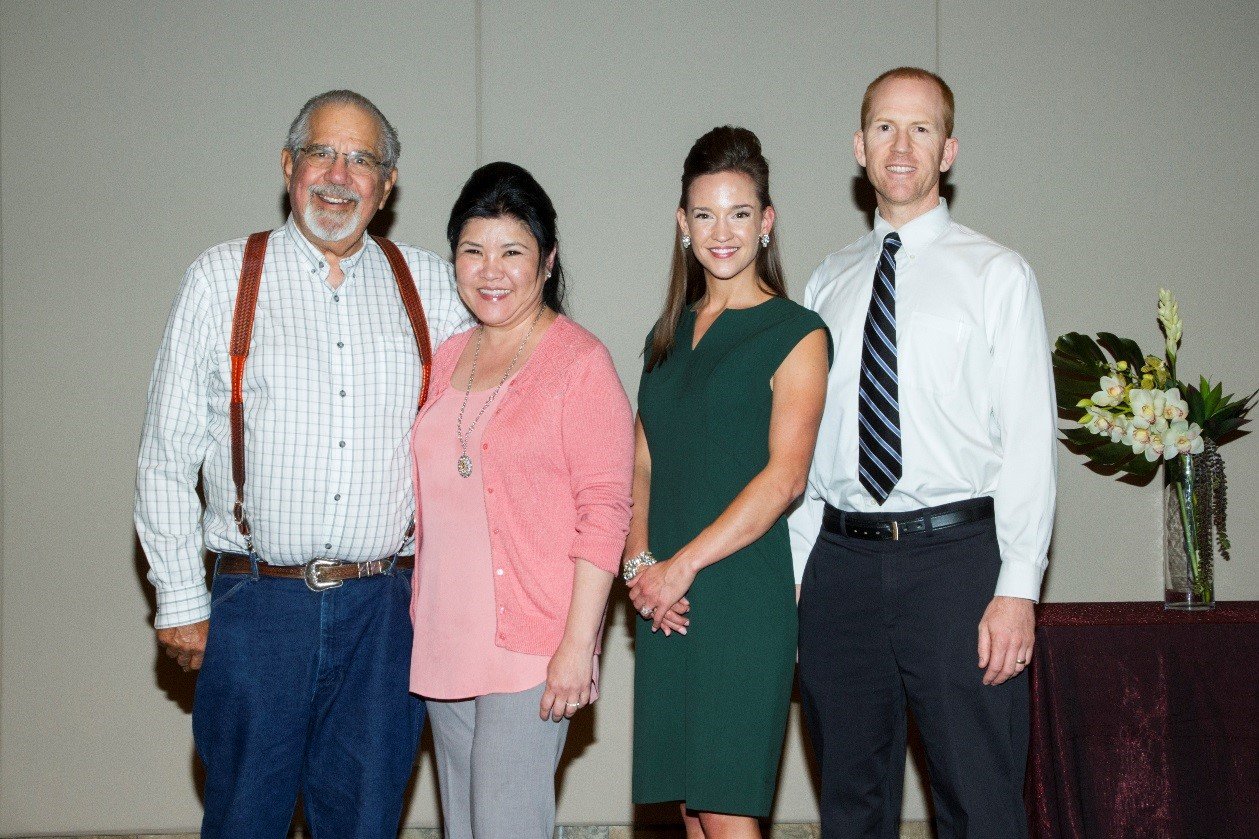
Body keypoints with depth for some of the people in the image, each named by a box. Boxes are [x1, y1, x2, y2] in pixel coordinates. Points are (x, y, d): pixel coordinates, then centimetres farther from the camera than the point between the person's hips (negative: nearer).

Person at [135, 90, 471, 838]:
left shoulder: (430, 285, 9)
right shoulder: (223, 277, 5)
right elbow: (168, 454, 5)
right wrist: (180, 600, 1)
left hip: (385, 608, 2)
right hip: (257, 605, -1)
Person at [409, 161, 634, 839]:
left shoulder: (579, 362, -7)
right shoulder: (448, 359, 13)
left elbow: (604, 511, -12)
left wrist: (577, 645, -17)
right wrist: (422, 621, 13)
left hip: (531, 648, -7)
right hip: (443, 643, 7)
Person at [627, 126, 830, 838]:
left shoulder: (796, 333, -2)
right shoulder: (669, 335, 18)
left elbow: (784, 476, -11)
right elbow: (643, 463, 14)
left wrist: (684, 564, -14)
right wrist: (640, 563, -2)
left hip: (743, 591, -6)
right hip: (667, 602, 6)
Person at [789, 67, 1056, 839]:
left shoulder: (996, 273, 2)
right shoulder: (829, 283, 13)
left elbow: (1028, 438, -5)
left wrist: (1018, 588, -13)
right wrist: (796, 571, 6)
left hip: (956, 553, -4)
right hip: (841, 559, 4)